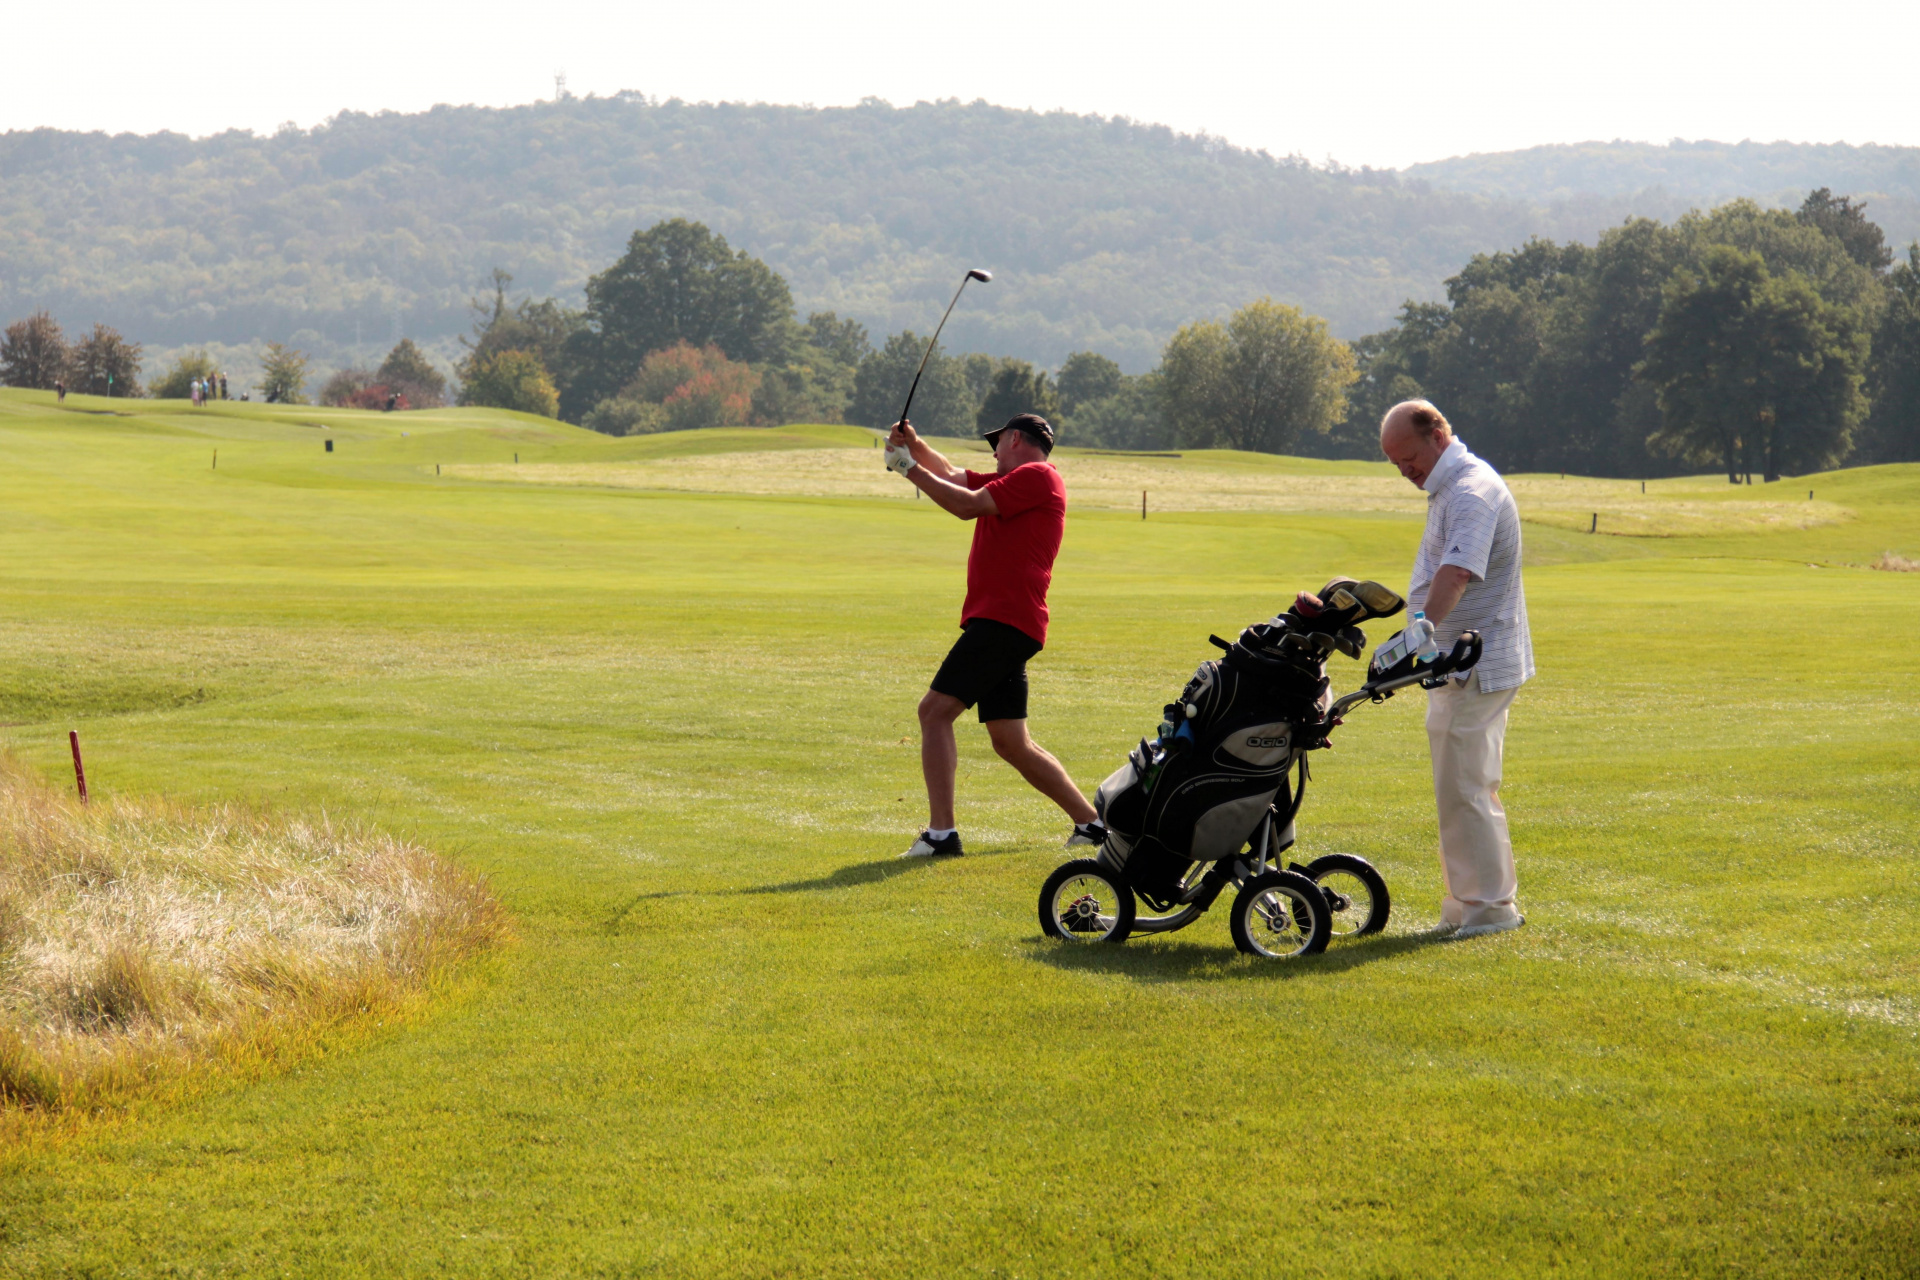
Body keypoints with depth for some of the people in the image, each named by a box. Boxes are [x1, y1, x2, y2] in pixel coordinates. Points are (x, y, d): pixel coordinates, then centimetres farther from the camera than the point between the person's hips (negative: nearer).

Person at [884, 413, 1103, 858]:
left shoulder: (1037, 476, -7)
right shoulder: (1013, 482, 23)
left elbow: (967, 505, -13)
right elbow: (953, 477, 30)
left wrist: (909, 468, -6)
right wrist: (915, 445, 13)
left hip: (1004, 620, -10)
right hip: (1000, 625, 10)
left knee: (935, 710, -16)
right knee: (1011, 743, 13)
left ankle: (941, 833, -21)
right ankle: (1090, 822, 17)